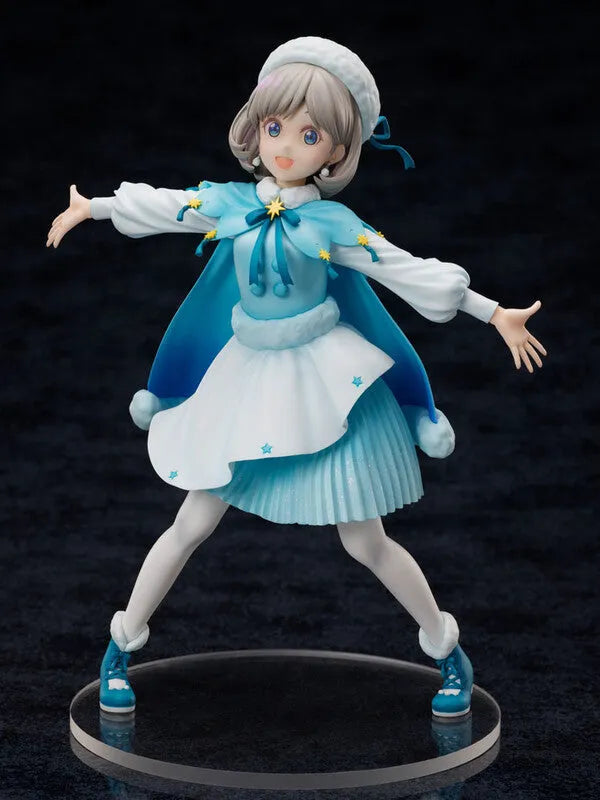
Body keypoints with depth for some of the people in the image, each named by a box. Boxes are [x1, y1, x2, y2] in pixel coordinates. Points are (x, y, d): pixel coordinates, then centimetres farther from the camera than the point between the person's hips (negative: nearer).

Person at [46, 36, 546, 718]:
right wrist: (89, 207, 27)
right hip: (244, 380, 2)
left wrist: (497, 314, -9)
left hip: (323, 388, -2)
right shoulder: (227, 203, -4)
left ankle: (446, 650, 22)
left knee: (365, 542, 3)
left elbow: (410, 274, -8)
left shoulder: (334, 225, -11)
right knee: (191, 525, 6)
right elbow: (158, 207, 13)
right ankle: (122, 647, 23)